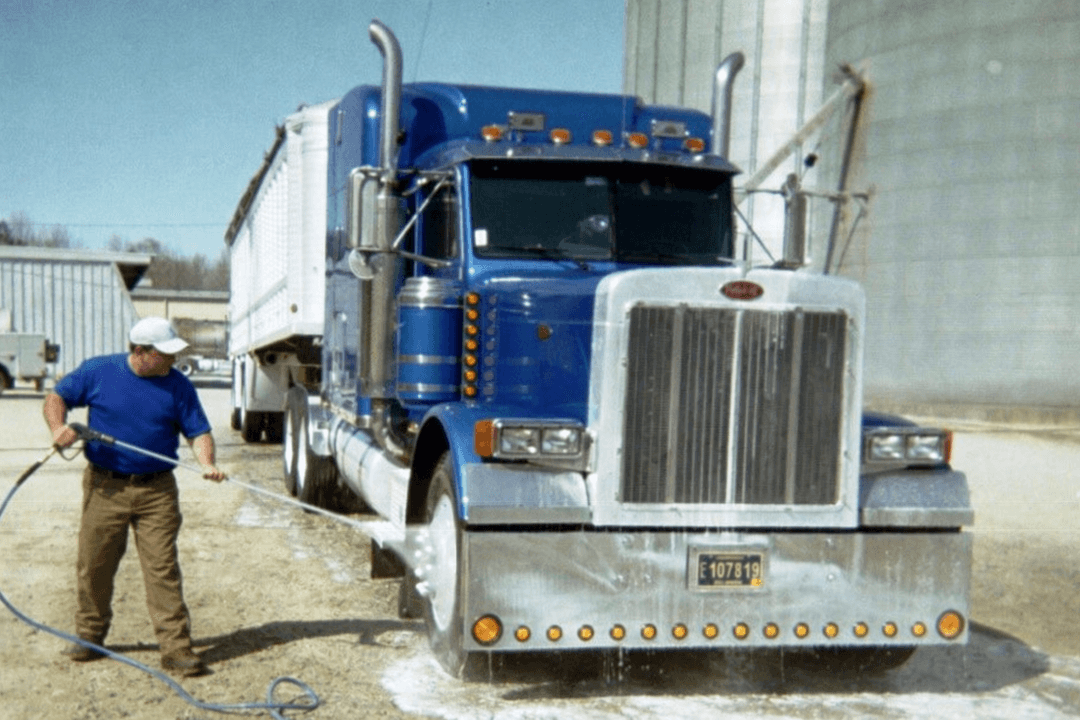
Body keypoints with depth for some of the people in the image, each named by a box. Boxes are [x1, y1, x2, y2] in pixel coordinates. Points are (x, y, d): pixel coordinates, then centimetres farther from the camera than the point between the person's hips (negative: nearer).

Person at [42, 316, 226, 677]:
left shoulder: (178, 385, 0)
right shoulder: (97, 372, -1)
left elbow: (198, 431, 1)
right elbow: (57, 397, 8)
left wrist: (207, 463, -19)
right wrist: (58, 426, -13)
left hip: (157, 491, 0)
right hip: (105, 487, 1)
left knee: (163, 569, -4)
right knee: (94, 564, 10)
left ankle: (176, 647, -3)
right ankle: (89, 635, 30)